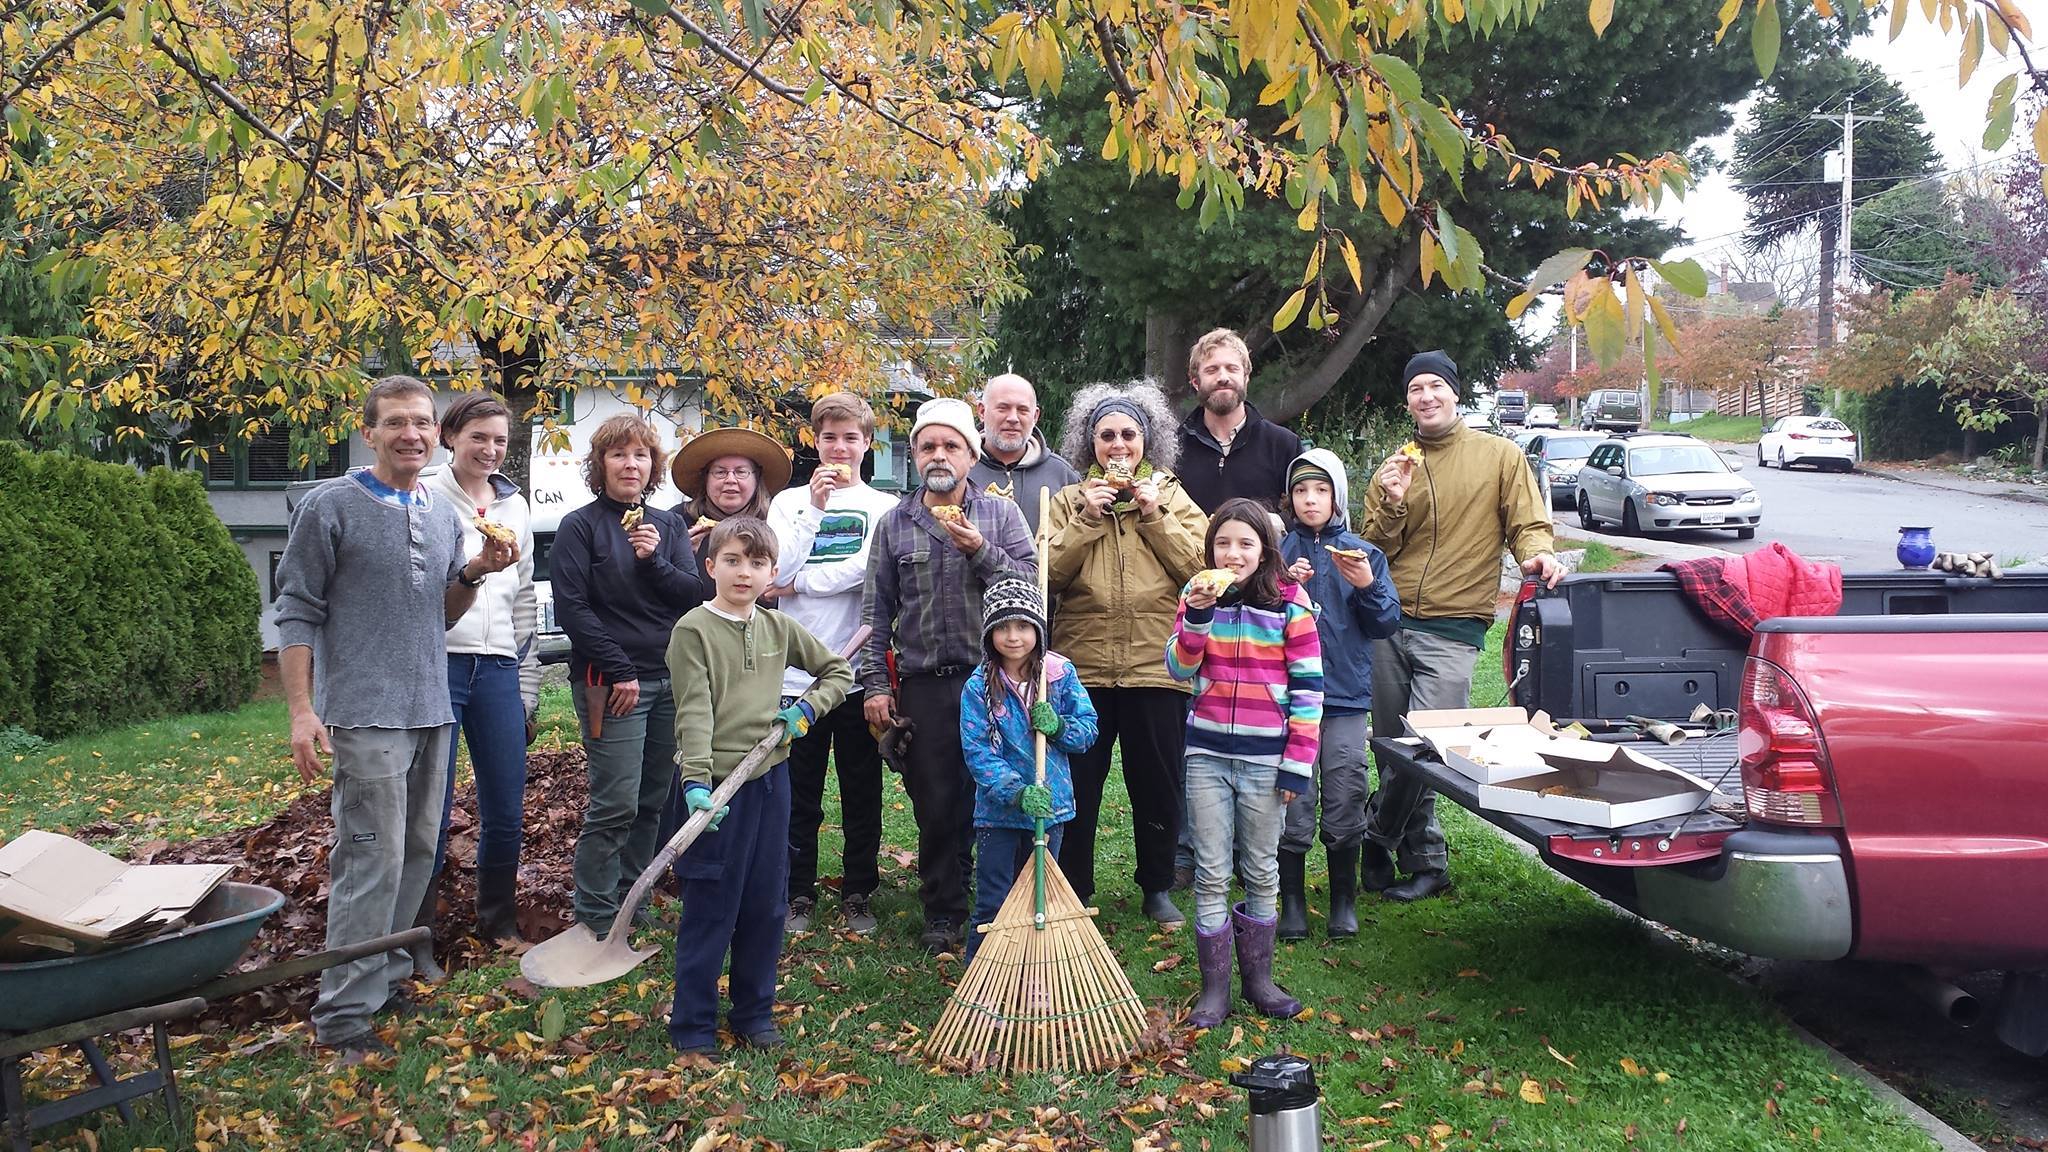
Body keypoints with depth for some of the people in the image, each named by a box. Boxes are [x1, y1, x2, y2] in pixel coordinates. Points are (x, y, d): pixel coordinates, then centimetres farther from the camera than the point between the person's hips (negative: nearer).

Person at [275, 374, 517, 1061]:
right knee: (373, 860, -9)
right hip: (365, 714, -7)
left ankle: (387, 978, 25)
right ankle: (343, 1016, -2)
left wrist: (474, 574, -1)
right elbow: (297, 614, -5)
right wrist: (301, 710, -11)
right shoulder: (330, 507, -5)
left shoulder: (444, 514, 13)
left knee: (418, 853, 11)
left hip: (431, 710, 7)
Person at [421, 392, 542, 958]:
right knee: (431, 813, -1)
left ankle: (499, 922, 23)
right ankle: (415, 932, 13)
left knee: (506, 812, 7)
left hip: (498, 668, 4)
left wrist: (527, 687, 16)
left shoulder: (514, 506, 15)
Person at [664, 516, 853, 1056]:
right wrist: (696, 782, -26)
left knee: (767, 904, 12)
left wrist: (807, 708, 2)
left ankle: (754, 1012, 26)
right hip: (718, 783, -5)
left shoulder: (780, 629, 9)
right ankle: (692, 1026, 14)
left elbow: (839, 670, 19)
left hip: (770, 776, 5)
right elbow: (695, 712, -16)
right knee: (710, 908, 1)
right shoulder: (693, 630, -7)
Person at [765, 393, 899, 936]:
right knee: (800, 792, 7)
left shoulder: (884, 507, 5)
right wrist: (815, 508, -12)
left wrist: (798, 582, -8)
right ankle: (799, 893, 19)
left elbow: (873, 568, -12)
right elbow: (778, 572, -6)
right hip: (798, 669, 1)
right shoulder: (790, 502, 8)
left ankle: (858, 895, 18)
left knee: (862, 791, 7)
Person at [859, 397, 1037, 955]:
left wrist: (979, 550, -15)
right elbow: (877, 612, 9)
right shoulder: (894, 524, 9)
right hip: (924, 685, 1)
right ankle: (943, 912, 19)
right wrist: (875, 683, 3)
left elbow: (1032, 583, -4)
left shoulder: (1001, 514, 6)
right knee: (935, 804, 5)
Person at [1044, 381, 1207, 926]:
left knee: (1158, 787, 10)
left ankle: (1157, 887, 28)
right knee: (1076, 788, 7)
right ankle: (1071, 890, 22)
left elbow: (1200, 565, -6)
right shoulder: (1069, 501, 7)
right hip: (1083, 668, 0)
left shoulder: (1172, 498, 8)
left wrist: (1153, 514, -11)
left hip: (1155, 669, 0)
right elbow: (1049, 573, -5)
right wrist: (1086, 518, -12)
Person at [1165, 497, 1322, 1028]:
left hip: (1265, 758, -1)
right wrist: (1198, 615, -20)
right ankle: (1215, 988, 11)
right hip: (1207, 753, 1)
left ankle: (1258, 976, 25)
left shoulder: (1290, 602, -4)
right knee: (1211, 874, 3)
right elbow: (1180, 669, -4)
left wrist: (1298, 762, -8)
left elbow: (1308, 687, -4)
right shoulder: (1198, 594, 3)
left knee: (1262, 872, 11)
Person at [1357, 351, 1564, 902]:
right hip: (1388, 625, 4)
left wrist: (1538, 553, -18)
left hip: (1452, 631, -3)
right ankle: (1426, 862, 21)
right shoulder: (1394, 468, 13)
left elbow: (1528, 525, 3)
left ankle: (1375, 837, 13)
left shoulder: (1500, 455, 6)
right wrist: (1392, 503, -8)